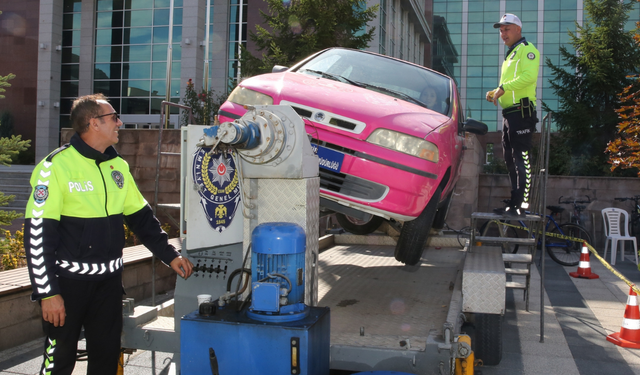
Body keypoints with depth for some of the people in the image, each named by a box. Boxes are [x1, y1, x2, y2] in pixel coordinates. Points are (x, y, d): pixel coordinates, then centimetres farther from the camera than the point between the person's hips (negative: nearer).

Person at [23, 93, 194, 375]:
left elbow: (141, 216, 15)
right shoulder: (57, 165, -13)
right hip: (69, 281, -6)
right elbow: (38, 233, -15)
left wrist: (170, 255, 9)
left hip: (109, 280, 6)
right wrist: (48, 292, -15)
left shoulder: (118, 166, 7)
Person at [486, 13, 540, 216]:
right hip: (509, 113, 10)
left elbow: (529, 76, -23)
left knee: (522, 159, -12)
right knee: (510, 159, 13)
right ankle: (515, 202, 20)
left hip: (521, 112, -10)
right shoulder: (510, 55, 25)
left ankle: (523, 203, -12)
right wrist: (495, 93, 14)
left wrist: (504, 87, -23)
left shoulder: (527, 49, -5)